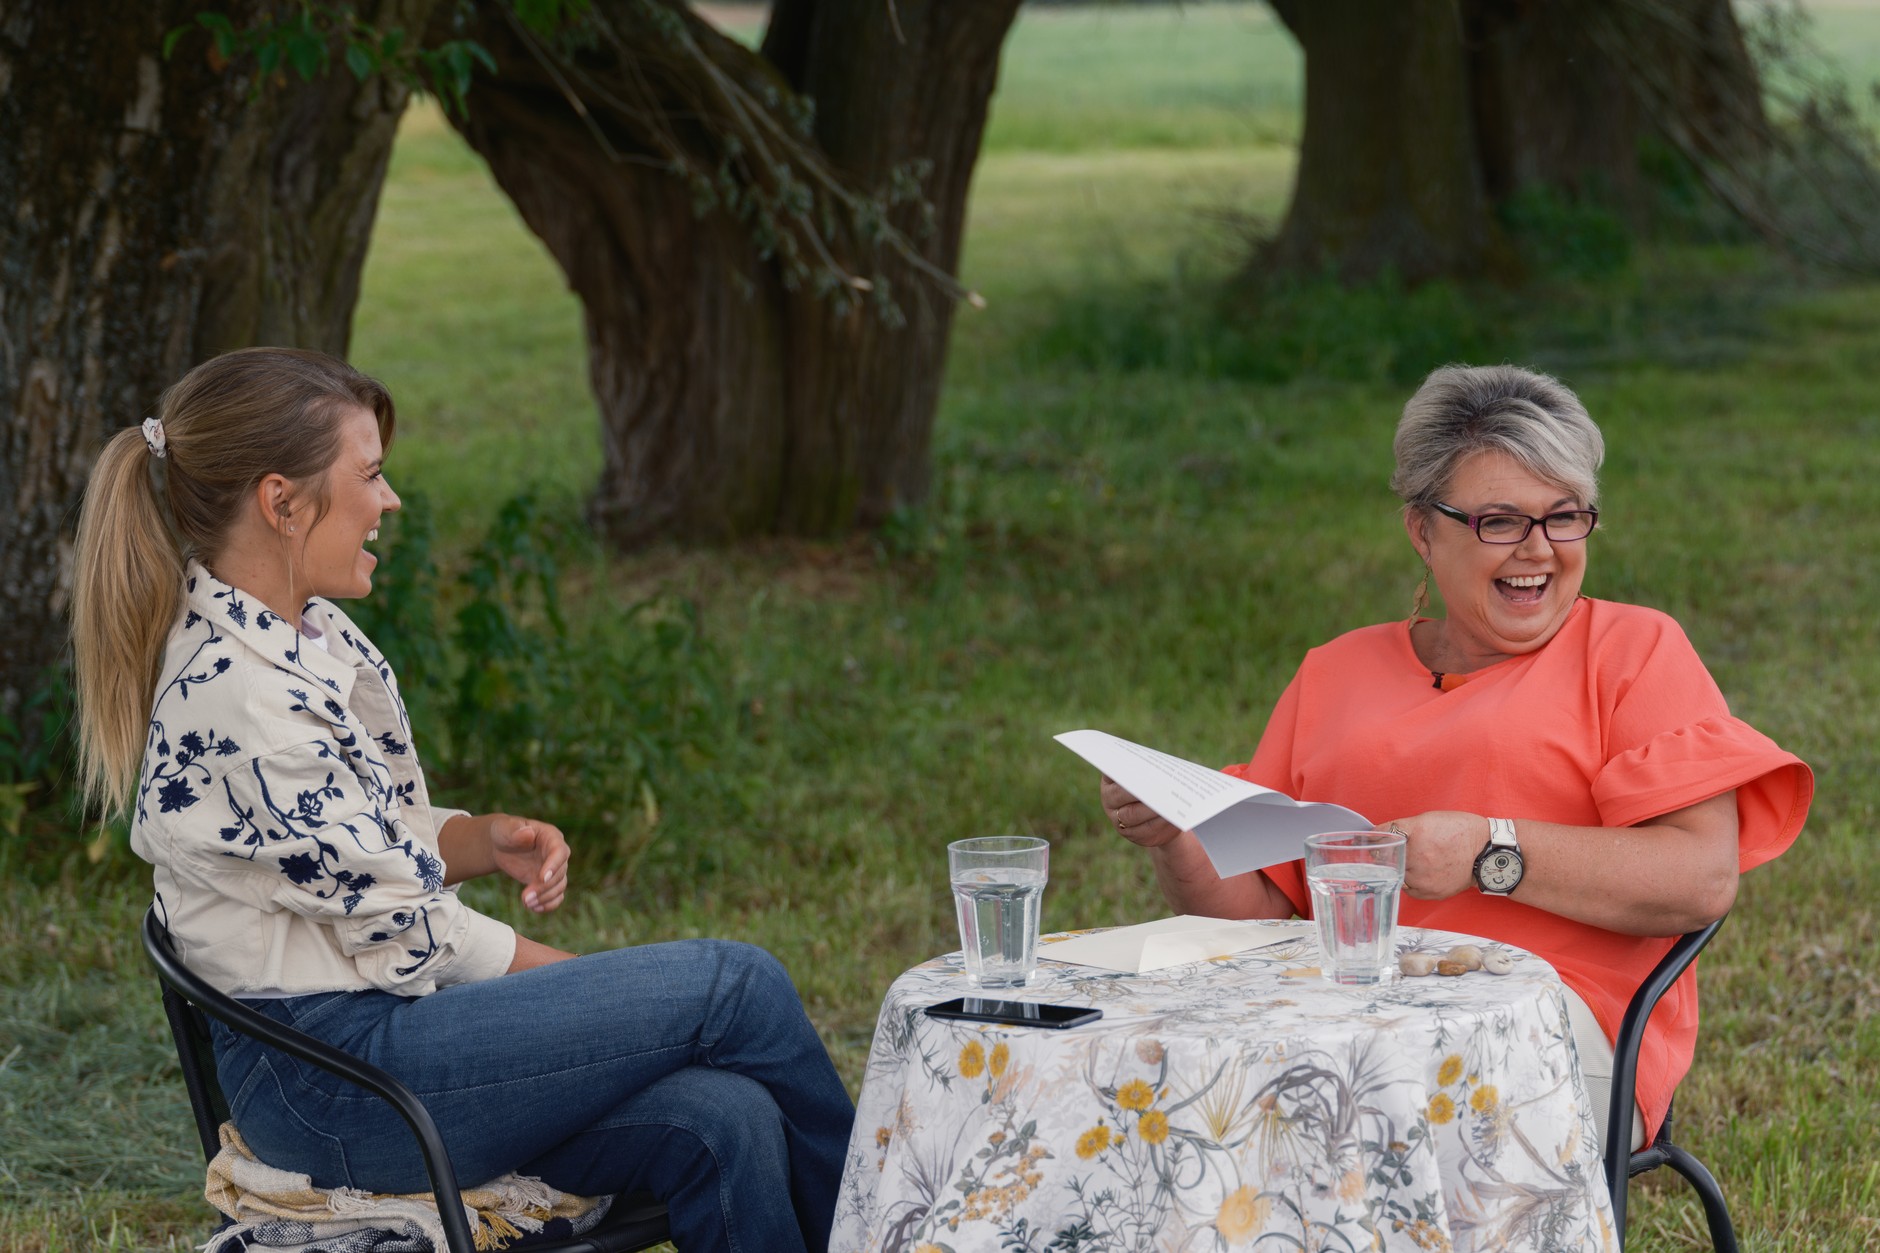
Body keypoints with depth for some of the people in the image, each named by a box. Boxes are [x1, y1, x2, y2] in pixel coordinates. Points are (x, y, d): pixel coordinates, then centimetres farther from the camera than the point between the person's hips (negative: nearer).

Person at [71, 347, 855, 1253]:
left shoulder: (312, 634, 9)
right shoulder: (234, 700, -21)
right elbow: (399, 932, -17)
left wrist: (485, 840, -1)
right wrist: (591, 986, -5)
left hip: (382, 1023, 9)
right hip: (328, 1089, -9)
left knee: (724, 1122, -13)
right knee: (737, 985, -10)